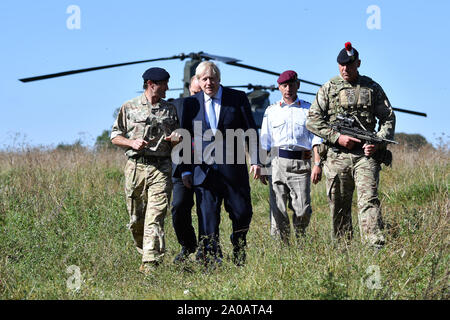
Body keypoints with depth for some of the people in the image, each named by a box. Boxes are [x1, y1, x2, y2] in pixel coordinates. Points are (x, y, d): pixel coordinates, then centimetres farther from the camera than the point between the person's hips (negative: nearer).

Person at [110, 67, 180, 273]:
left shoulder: (170, 110, 15)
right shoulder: (129, 107, 9)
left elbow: (175, 141, 22)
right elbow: (115, 136, 9)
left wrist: (175, 139, -2)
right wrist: (132, 142, -10)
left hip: (161, 169, 0)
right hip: (136, 167, 0)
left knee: (155, 217, -12)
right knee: (136, 218, 4)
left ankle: (150, 264, -17)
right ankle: (144, 252, 25)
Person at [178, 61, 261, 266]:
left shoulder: (238, 98, 4)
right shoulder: (190, 103, 7)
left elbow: (251, 131, 5)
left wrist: (255, 160, -4)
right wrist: (186, 170, 7)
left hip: (233, 170, -1)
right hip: (204, 171, 1)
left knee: (242, 213, 2)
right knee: (208, 221, -2)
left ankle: (239, 256, 27)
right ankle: (212, 264, 1)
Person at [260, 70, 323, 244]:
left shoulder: (308, 109, 13)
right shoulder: (271, 111, 16)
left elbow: (316, 139, 8)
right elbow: (264, 142, 15)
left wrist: (317, 164, -4)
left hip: (301, 164, -1)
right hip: (277, 163, 1)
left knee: (303, 210, -8)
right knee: (278, 210, -4)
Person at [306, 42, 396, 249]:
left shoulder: (372, 88, 10)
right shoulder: (328, 89, 8)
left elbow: (388, 118, 11)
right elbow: (312, 120, 4)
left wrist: (378, 143, -6)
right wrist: (337, 137, -8)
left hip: (366, 155, -1)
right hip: (337, 157, 1)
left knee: (369, 200, -14)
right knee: (339, 207, 6)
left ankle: (376, 249, -22)